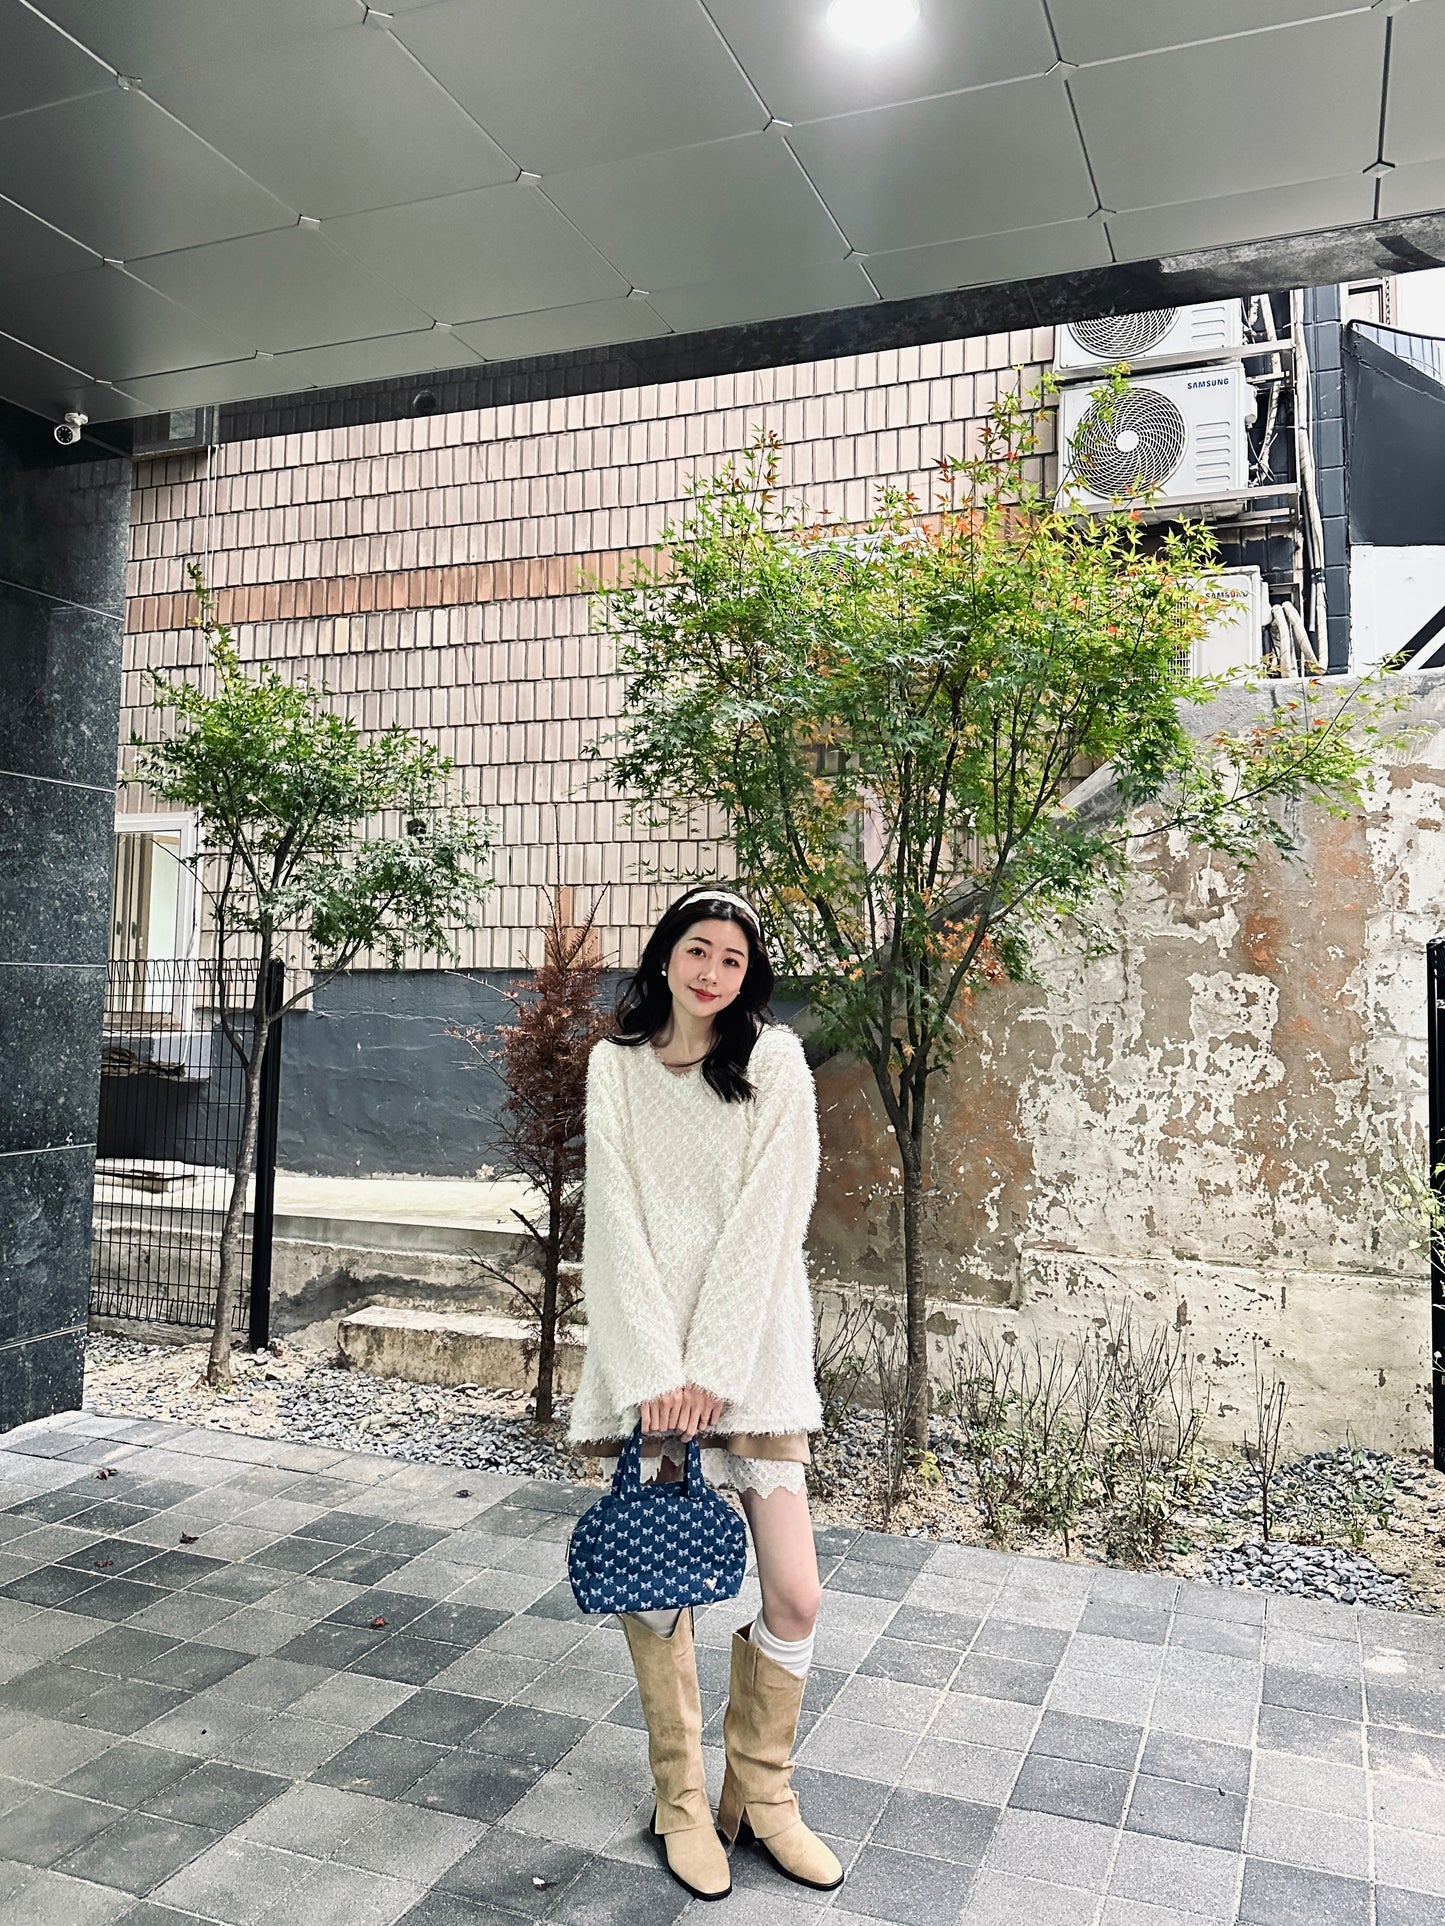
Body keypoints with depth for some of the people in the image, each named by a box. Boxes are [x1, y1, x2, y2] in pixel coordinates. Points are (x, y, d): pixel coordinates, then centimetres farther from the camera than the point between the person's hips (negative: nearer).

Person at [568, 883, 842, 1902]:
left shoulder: (775, 1065, -1)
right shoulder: (618, 1067, 3)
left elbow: (766, 1222, -7)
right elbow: (617, 1222, -3)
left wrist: (712, 1369, -12)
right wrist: (656, 1370, -10)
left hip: (754, 1351, 0)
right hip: (648, 1351, 1)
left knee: (795, 1592, 1)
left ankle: (762, 1795, 24)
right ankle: (683, 1801, 26)